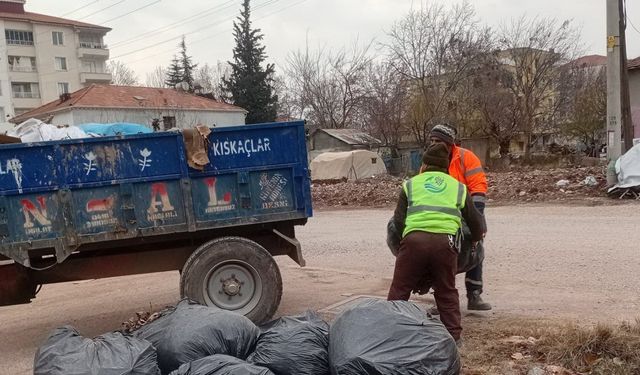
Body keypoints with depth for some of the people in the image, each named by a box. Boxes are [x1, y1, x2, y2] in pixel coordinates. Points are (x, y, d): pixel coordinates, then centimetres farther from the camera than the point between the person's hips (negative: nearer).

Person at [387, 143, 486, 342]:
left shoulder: (411, 184, 20)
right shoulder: (458, 187, 24)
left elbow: (398, 221, 11)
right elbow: (476, 221, 29)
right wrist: (477, 237, 49)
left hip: (414, 238, -1)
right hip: (445, 241, 1)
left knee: (399, 290, 10)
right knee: (447, 292, 18)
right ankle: (453, 334, 20)